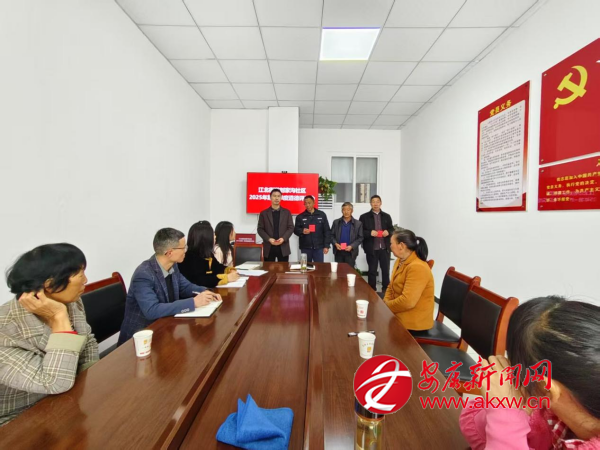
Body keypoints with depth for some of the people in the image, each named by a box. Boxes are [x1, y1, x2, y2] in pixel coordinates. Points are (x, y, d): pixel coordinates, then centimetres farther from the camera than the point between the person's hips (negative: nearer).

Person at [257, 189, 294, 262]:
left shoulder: (287, 212, 9)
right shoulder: (264, 213, 7)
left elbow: (291, 228, 3)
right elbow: (260, 229, 3)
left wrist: (283, 238, -13)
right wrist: (269, 239, -13)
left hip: (283, 247, 1)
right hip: (269, 247, 0)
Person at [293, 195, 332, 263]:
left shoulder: (322, 215, 4)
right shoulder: (300, 216, 6)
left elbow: (327, 231, 3)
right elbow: (295, 230, 5)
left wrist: (326, 246, -3)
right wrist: (302, 231, -18)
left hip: (319, 247, 0)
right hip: (305, 248, 1)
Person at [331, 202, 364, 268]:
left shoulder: (358, 223, 2)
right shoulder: (336, 222, 7)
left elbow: (360, 238, 0)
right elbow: (332, 235, 8)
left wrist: (351, 246, -14)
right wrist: (335, 243, -11)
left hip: (351, 252, -1)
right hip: (338, 252, 2)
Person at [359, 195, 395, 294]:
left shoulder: (387, 216, 11)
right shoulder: (364, 217, 1)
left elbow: (392, 230, 14)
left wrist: (388, 232, -8)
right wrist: (370, 233, -19)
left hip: (385, 248, 3)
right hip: (371, 248, -3)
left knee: (386, 270, 10)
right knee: (372, 270, 7)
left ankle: (386, 290, 24)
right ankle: (372, 290, 19)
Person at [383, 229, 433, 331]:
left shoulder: (417, 268, -24)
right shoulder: (400, 261, 6)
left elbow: (407, 302, -30)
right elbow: (391, 287, 13)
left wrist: (386, 306, -15)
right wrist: (385, 302, -4)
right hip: (398, 314, 8)